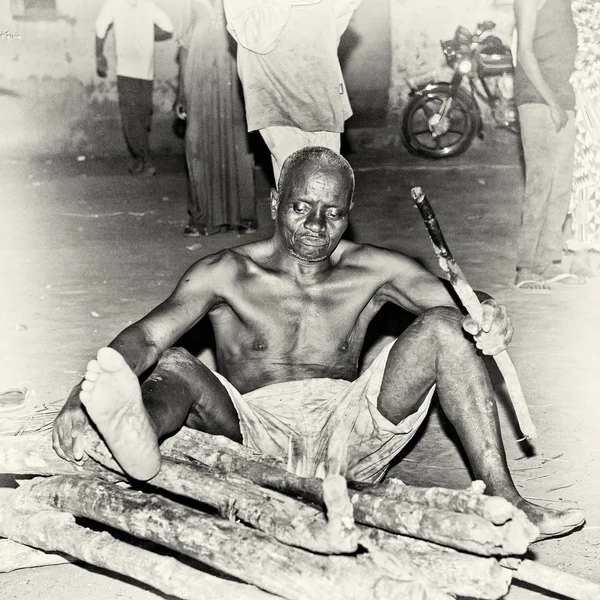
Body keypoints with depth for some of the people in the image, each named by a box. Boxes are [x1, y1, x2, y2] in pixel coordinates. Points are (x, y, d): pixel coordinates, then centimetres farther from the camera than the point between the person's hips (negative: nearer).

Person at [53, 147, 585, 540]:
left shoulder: (373, 271, 10)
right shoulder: (227, 273, 5)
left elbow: (458, 303, -1)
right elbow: (147, 336, -7)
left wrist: (488, 319, -27)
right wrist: (79, 398, -25)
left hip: (347, 439, 1)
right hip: (251, 433, -1)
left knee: (443, 326, -13)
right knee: (176, 366, -25)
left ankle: (503, 500, -23)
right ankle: (138, 443, -61)